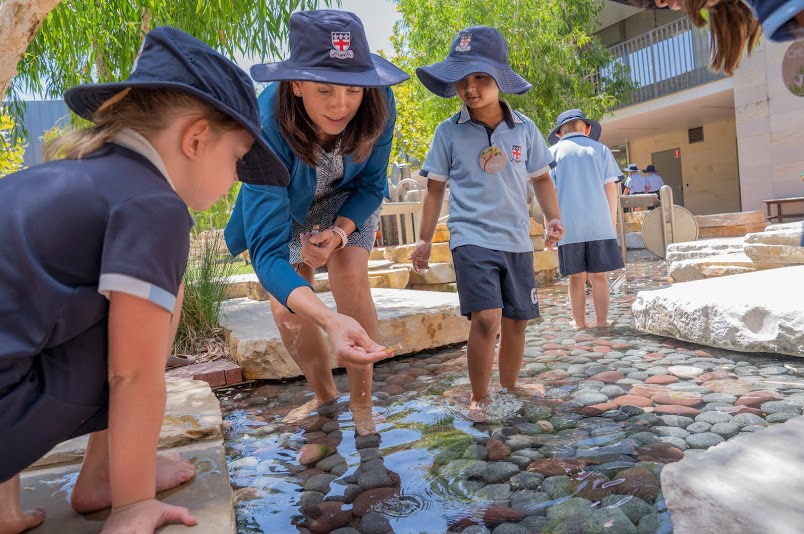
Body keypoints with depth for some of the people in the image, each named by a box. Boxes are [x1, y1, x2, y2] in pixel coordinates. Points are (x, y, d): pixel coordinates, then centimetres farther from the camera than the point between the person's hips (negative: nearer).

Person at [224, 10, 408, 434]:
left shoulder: (378, 105, -33)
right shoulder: (267, 126, -42)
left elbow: (371, 185, -15)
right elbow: (267, 249, -48)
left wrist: (339, 232, -35)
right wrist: (329, 320, -65)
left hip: (348, 201, 1)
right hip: (287, 206, 0)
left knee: (351, 277, -23)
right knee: (285, 309, -5)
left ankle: (361, 405, -7)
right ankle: (324, 395, 22)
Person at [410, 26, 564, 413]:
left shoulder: (524, 129, 3)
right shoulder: (449, 132, -2)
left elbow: (541, 178, 14)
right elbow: (435, 188, 4)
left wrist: (553, 218, 0)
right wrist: (425, 239, 3)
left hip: (517, 240, 4)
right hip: (471, 238, -3)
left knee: (516, 319, 11)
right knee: (486, 318, -18)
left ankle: (509, 389, 31)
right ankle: (478, 398, 1)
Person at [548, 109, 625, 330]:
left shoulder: (553, 152, 5)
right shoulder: (600, 149, 8)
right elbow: (611, 188, 6)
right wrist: (613, 223, 12)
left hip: (569, 227, 0)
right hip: (600, 225, 1)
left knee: (577, 277, 7)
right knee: (599, 276, 7)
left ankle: (579, 322, 13)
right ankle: (601, 321, 8)